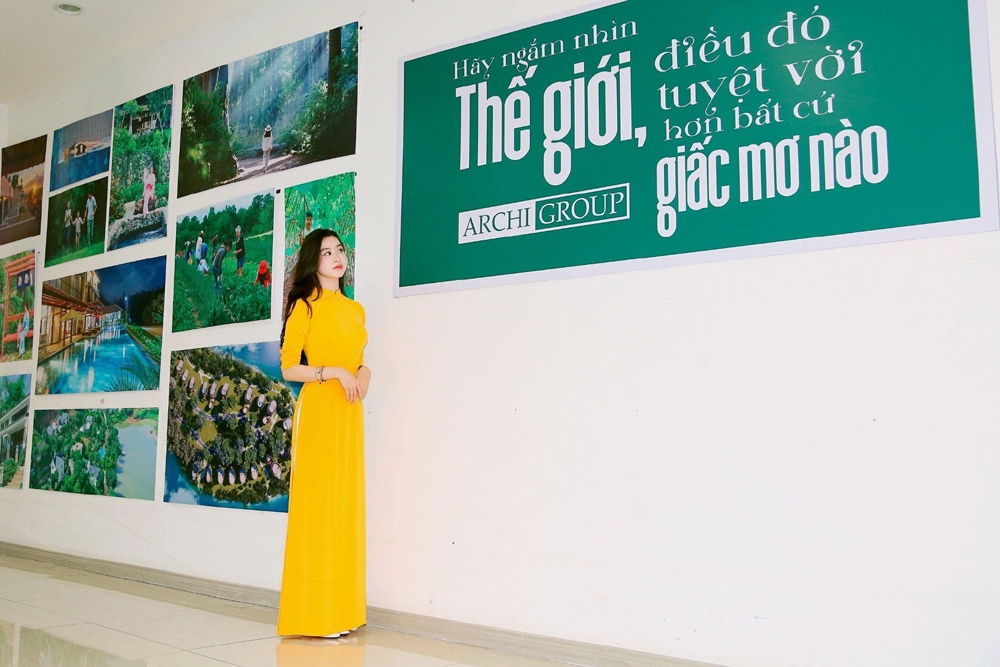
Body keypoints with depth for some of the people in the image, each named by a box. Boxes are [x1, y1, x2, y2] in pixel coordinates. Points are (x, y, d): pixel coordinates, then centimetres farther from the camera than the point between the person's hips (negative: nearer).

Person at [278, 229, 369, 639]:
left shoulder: (355, 310, 16)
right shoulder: (304, 307, -1)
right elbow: (288, 368, -5)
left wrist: (363, 372, 3)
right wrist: (333, 372, -17)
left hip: (350, 413, 6)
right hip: (318, 409, -6)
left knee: (347, 503, 6)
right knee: (317, 503, -6)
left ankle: (342, 609, 14)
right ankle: (312, 614, 1)